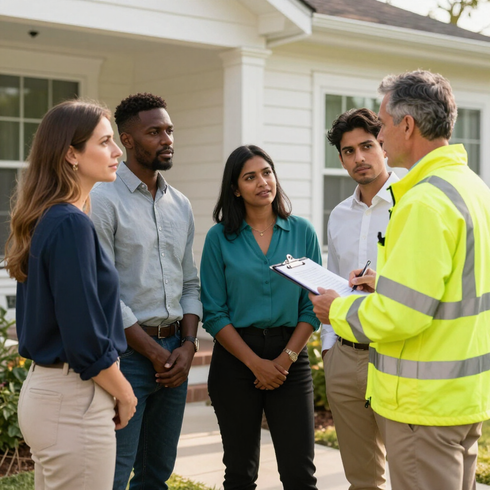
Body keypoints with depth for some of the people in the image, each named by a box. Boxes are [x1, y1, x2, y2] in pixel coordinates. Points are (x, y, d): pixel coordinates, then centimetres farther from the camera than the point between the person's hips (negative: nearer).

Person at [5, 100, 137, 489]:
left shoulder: (45, 220, 10)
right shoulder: (71, 224, -18)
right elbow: (84, 337, -20)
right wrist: (124, 395, -5)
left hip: (44, 387, 9)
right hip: (73, 401, -9)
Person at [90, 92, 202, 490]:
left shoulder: (181, 205, 13)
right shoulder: (104, 200, -9)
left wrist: (187, 346, 0)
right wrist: (154, 352, -11)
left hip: (174, 352, 7)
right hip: (127, 350, -6)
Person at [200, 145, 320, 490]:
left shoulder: (302, 232, 3)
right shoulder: (220, 237, -1)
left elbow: (311, 307, 2)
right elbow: (214, 313, -4)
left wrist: (285, 359, -8)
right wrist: (256, 363, -10)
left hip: (291, 359, 1)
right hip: (235, 358, 0)